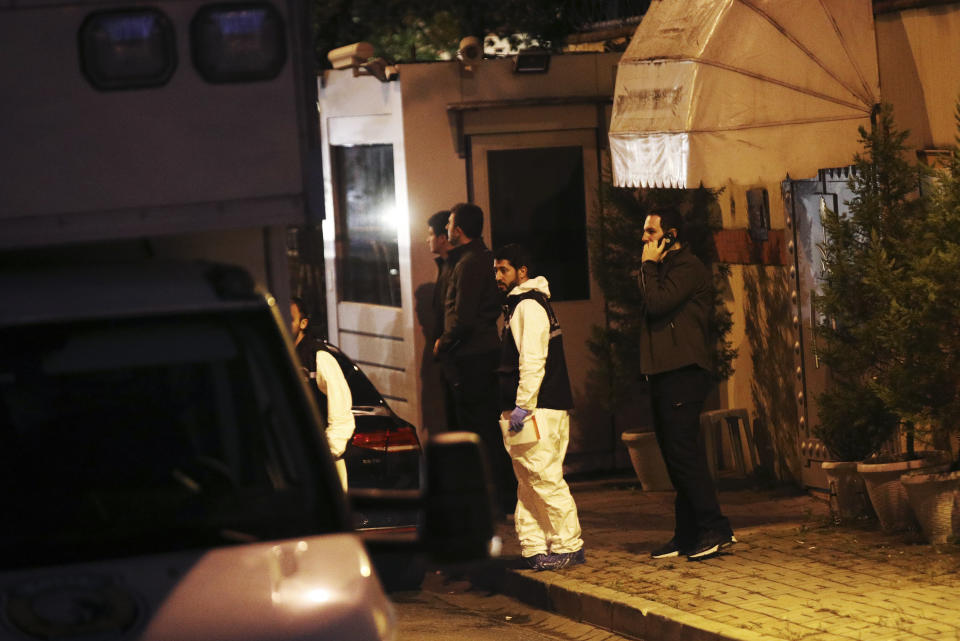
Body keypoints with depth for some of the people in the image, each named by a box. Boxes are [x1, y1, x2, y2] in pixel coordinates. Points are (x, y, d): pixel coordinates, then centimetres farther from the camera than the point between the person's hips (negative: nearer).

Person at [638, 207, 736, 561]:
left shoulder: (687, 267, -8)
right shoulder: (667, 268, 22)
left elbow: (657, 303, -18)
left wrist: (649, 266, -8)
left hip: (683, 373, -10)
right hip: (665, 373, 10)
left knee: (683, 453, -14)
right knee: (676, 456, 9)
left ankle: (715, 529, -14)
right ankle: (687, 535, 11)